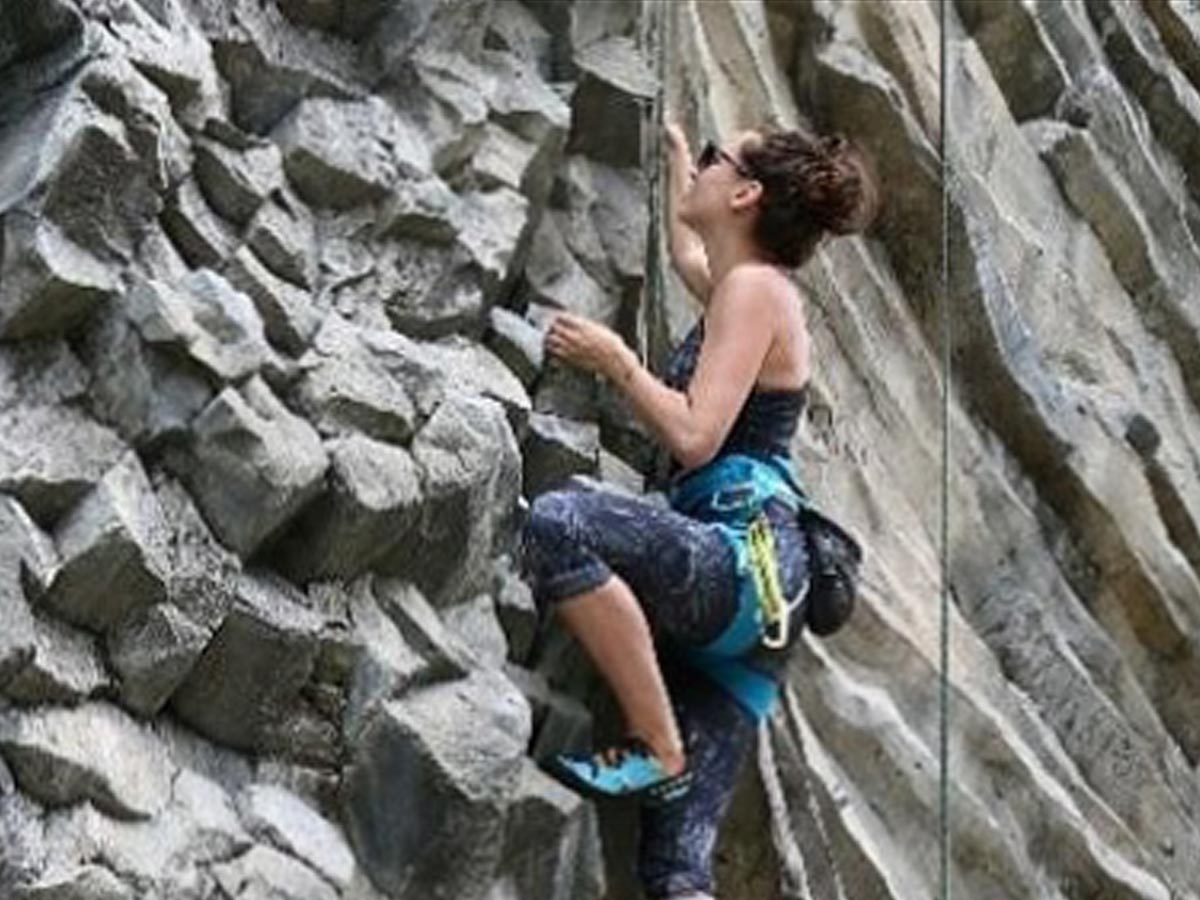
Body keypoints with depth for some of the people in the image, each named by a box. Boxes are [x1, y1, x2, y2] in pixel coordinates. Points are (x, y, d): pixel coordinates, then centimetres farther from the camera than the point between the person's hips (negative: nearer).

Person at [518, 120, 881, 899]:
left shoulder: (754, 289, -4)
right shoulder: (739, 287, 23)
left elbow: (694, 438, -16)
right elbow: (687, 255, 49)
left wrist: (615, 361, -6)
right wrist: (674, 152, 58)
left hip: (746, 553, -9)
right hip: (734, 579, 9)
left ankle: (657, 749, -24)